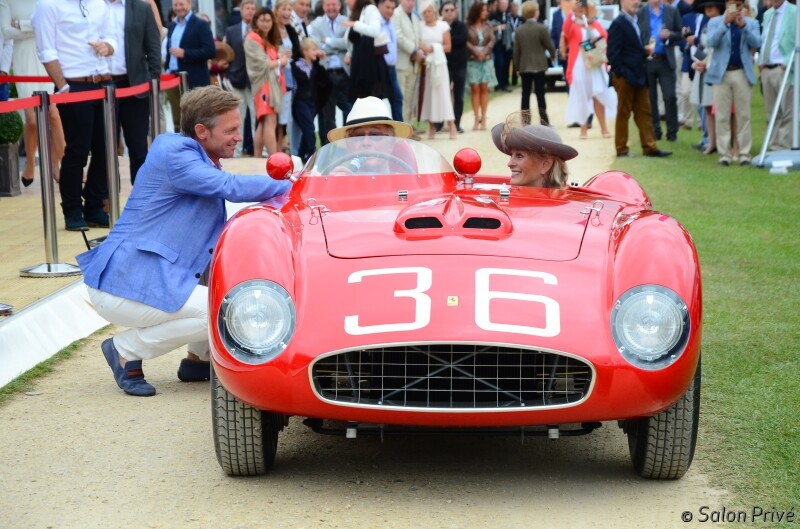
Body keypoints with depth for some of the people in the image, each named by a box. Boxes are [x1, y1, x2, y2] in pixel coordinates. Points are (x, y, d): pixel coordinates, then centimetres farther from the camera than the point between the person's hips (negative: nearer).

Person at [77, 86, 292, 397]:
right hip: (124, 287, -10)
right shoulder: (174, 152, -13)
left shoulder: (205, 166, 17)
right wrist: (290, 186, -10)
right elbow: (230, 187, -22)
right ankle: (126, 351, -5)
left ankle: (199, 357, 15)